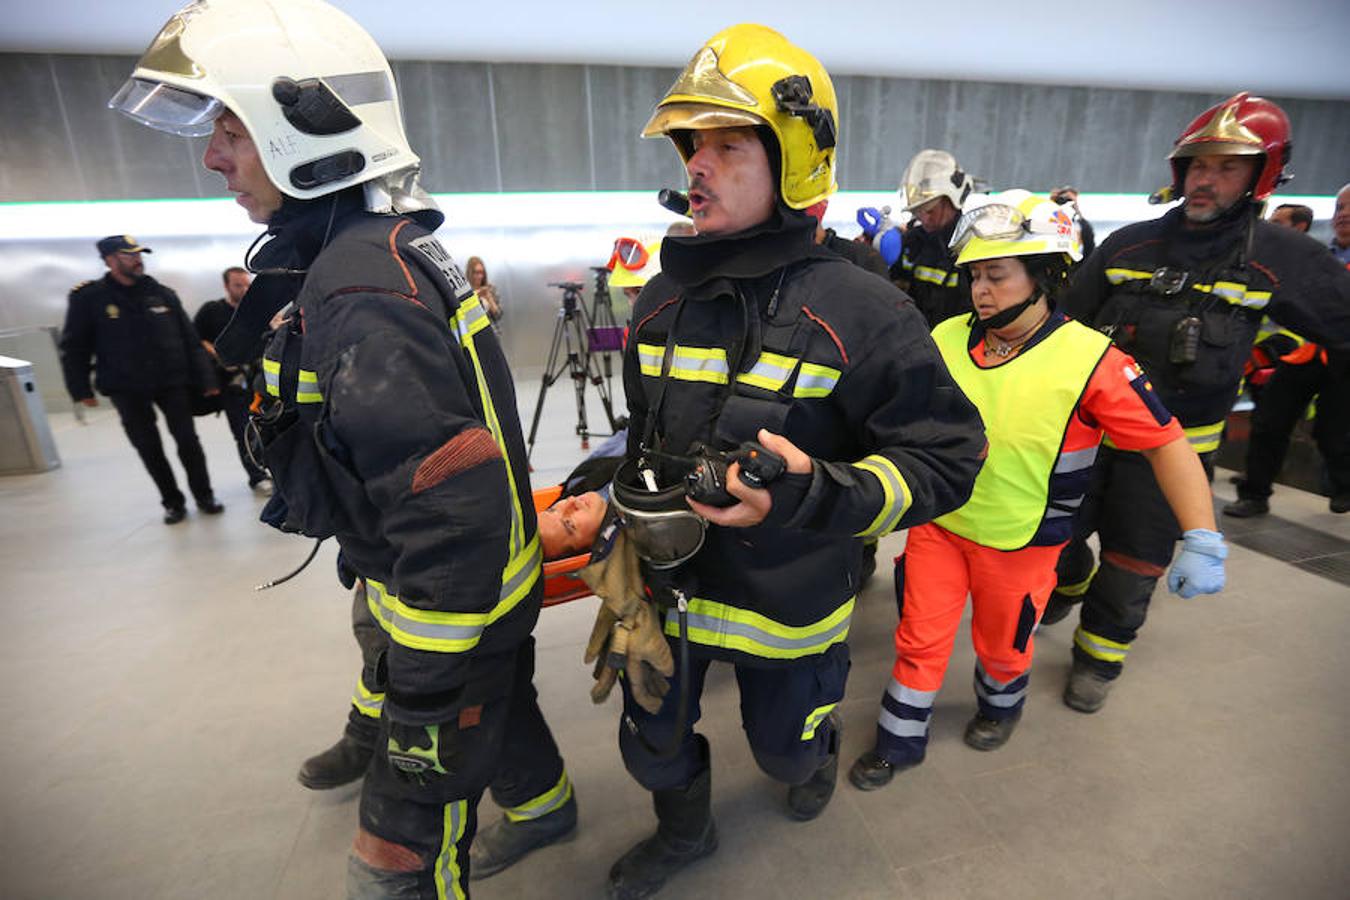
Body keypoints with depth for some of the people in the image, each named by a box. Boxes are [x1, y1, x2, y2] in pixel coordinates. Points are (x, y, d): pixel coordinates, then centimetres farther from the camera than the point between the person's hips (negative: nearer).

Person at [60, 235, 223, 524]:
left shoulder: (162, 293, 3)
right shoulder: (88, 298, -1)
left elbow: (190, 340, 4)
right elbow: (74, 348, 3)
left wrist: (206, 380, 0)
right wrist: (81, 389, -1)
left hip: (172, 383, 1)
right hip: (127, 390, 0)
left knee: (187, 440, 1)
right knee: (149, 448, 6)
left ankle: (204, 496, 14)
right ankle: (173, 502, 18)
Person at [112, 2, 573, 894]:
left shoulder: (362, 289, -27)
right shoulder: (392, 249, 5)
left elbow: (451, 514, -32)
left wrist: (426, 704, -23)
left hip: (455, 608, -10)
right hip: (487, 586, 10)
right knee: (498, 705, 33)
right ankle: (543, 804, 62)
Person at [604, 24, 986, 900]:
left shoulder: (860, 311, -18)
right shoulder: (663, 299, -1)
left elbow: (947, 457, -17)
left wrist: (813, 495, -32)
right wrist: (631, 517, 8)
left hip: (788, 596, -4)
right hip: (668, 580, 4)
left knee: (785, 746, 24)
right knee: (655, 745, 22)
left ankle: (819, 751, 64)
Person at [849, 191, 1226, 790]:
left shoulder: (1090, 361, -17)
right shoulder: (946, 339, -6)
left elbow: (1166, 444, -12)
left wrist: (1203, 540, -16)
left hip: (1019, 543, -2)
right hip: (937, 524, 3)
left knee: (1002, 644, 21)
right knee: (920, 639, 12)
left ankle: (1001, 703, 55)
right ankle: (900, 741, 34)